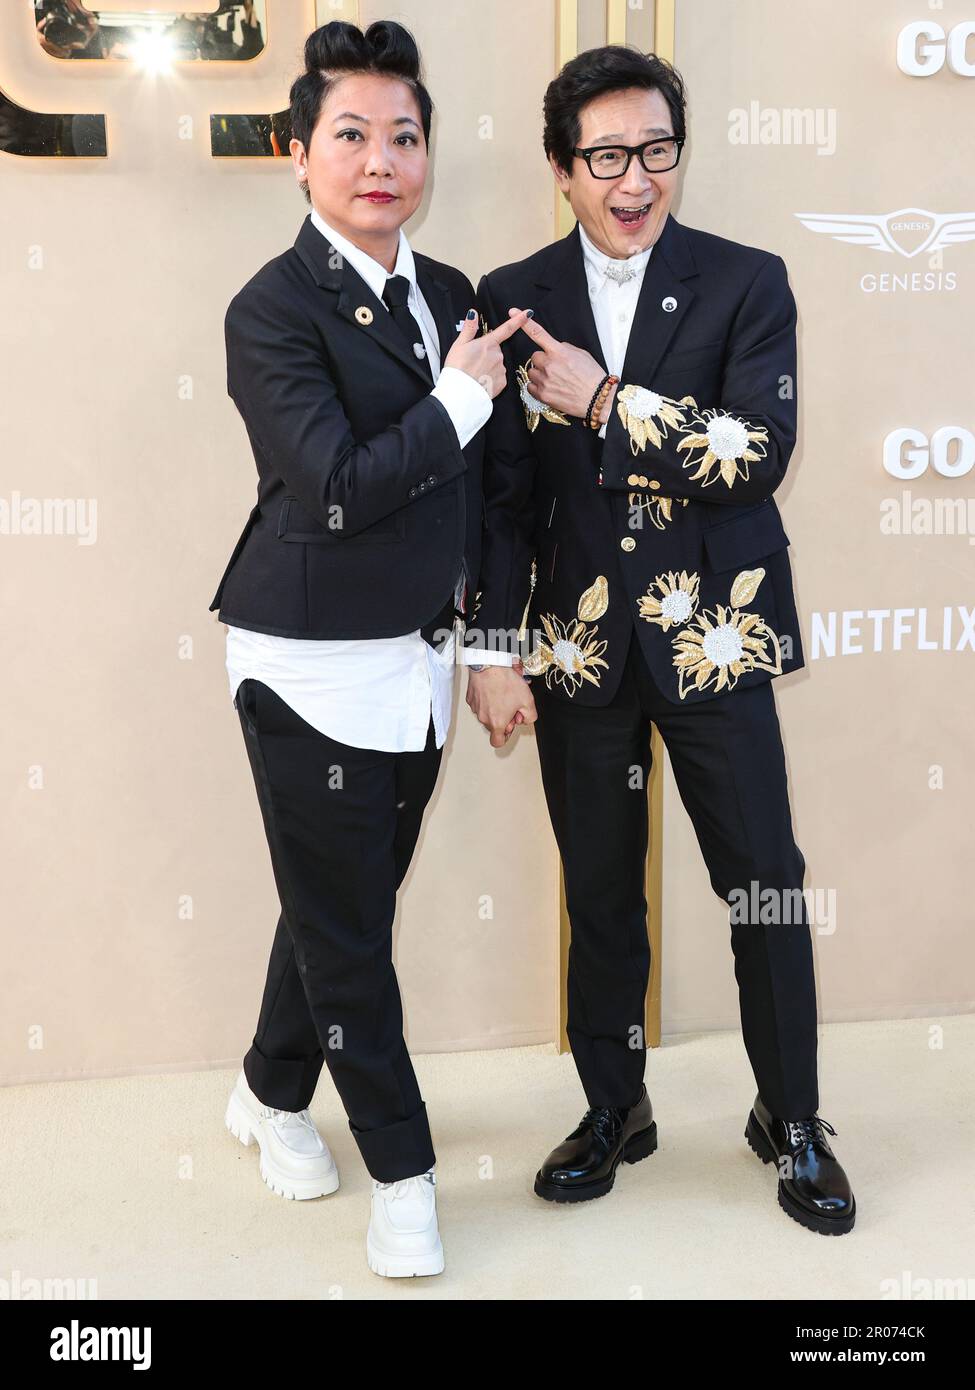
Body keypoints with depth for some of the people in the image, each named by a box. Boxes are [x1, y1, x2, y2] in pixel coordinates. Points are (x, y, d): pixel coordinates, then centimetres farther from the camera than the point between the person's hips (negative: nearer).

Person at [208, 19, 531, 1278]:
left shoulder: (450, 295, 10)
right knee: (345, 931, 6)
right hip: (315, 670, -6)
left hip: (417, 663, 7)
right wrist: (463, 395, -14)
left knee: (340, 902, 19)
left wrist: (472, 604, 15)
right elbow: (337, 485, -21)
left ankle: (273, 1094, 43)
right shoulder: (273, 309, -11)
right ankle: (401, 1172, 24)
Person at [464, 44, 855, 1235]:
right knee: (599, 893, 12)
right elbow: (501, 487, 3)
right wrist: (493, 653, -1)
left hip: (714, 636, -1)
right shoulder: (514, 301, 3)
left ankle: (791, 1120, 27)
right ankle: (613, 1109, 32)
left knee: (766, 886, 5)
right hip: (579, 644, 2)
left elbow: (762, 453, -14)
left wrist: (607, 400, -17)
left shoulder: (747, 283, -1)